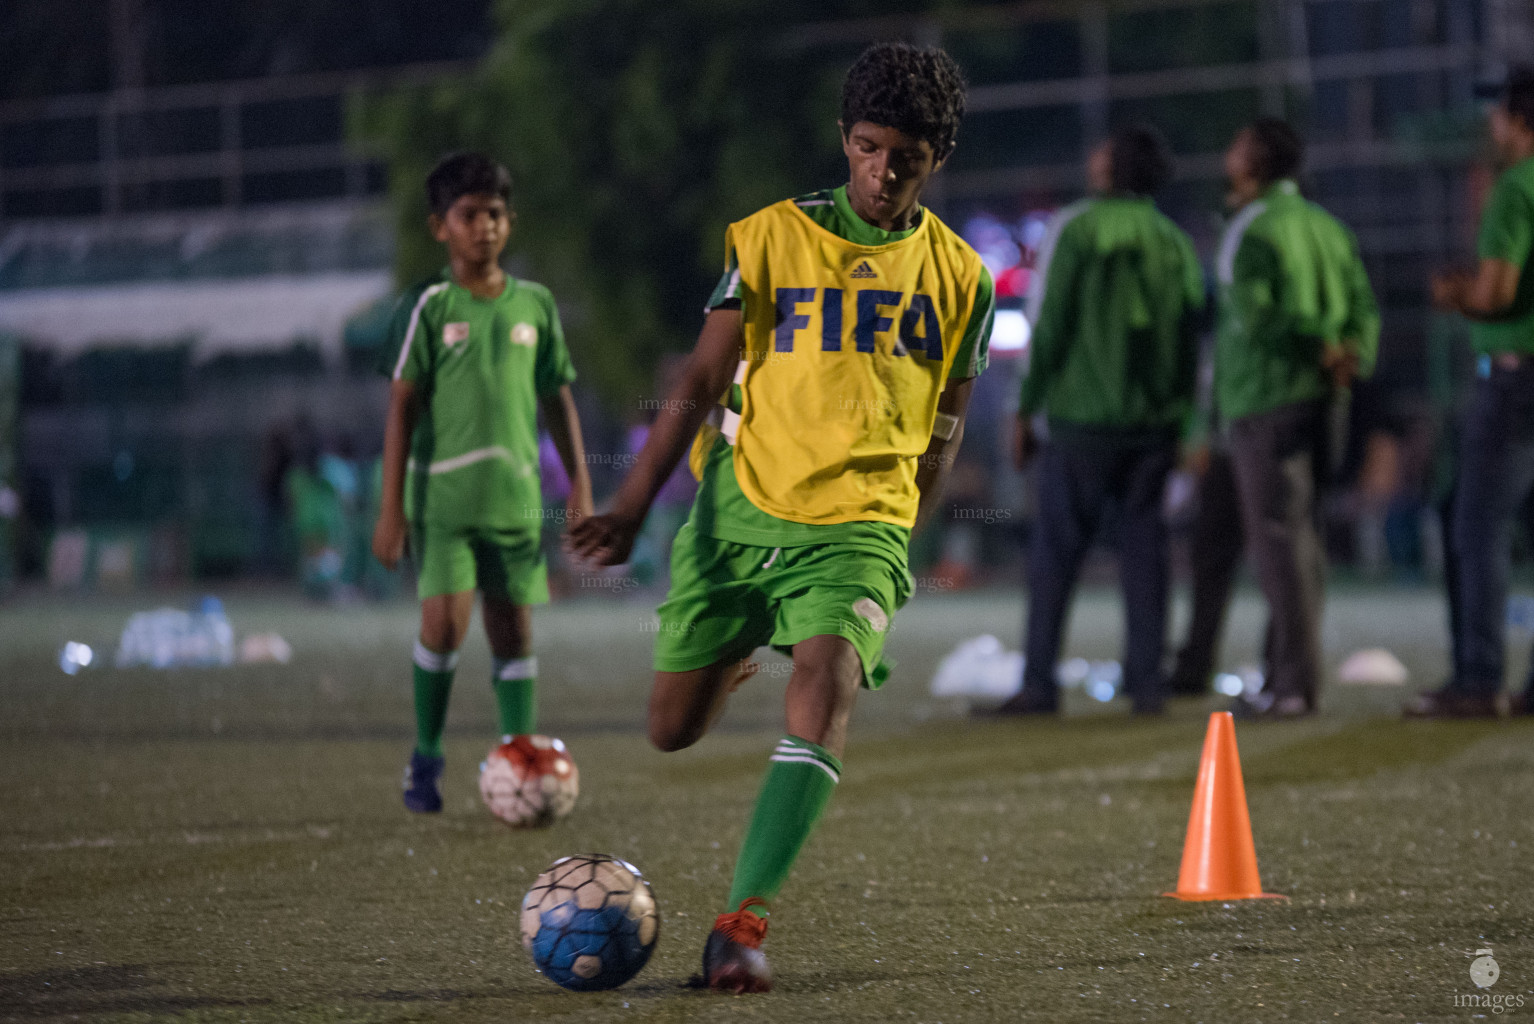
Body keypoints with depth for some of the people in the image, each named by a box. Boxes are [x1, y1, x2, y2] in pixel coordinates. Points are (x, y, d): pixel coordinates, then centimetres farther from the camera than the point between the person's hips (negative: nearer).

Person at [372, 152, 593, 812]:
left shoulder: (534, 305, 9)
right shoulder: (428, 308, -2)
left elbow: (556, 397, 16)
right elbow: (403, 406, -2)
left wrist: (579, 481, 10)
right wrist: (392, 508, -6)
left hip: (515, 494, 3)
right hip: (441, 492, -3)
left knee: (513, 627, 4)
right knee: (445, 620, -14)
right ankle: (425, 755, 4)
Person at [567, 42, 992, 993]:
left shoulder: (959, 274, 5)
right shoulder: (772, 237, 0)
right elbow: (702, 382, 2)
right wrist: (632, 508, -3)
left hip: (858, 527, -1)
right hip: (740, 508, 1)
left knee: (827, 682, -28)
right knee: (673, 728, 5)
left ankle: (743, 924, -31)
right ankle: (740, 656, 43)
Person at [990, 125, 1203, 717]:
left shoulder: (1078, 229, -5)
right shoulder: (1175, 242, 8)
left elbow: (1050, 324, -7)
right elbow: (1190, 335, 8)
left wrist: (1027, 407, -1)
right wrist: (1180, 419, 14)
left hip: (1083, 417, -4)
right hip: (1156, 419, 4)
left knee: (1056, 550, 0)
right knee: (1145, 546, 6)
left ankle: (1038, 683, -3)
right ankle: (1147, 683, 2)